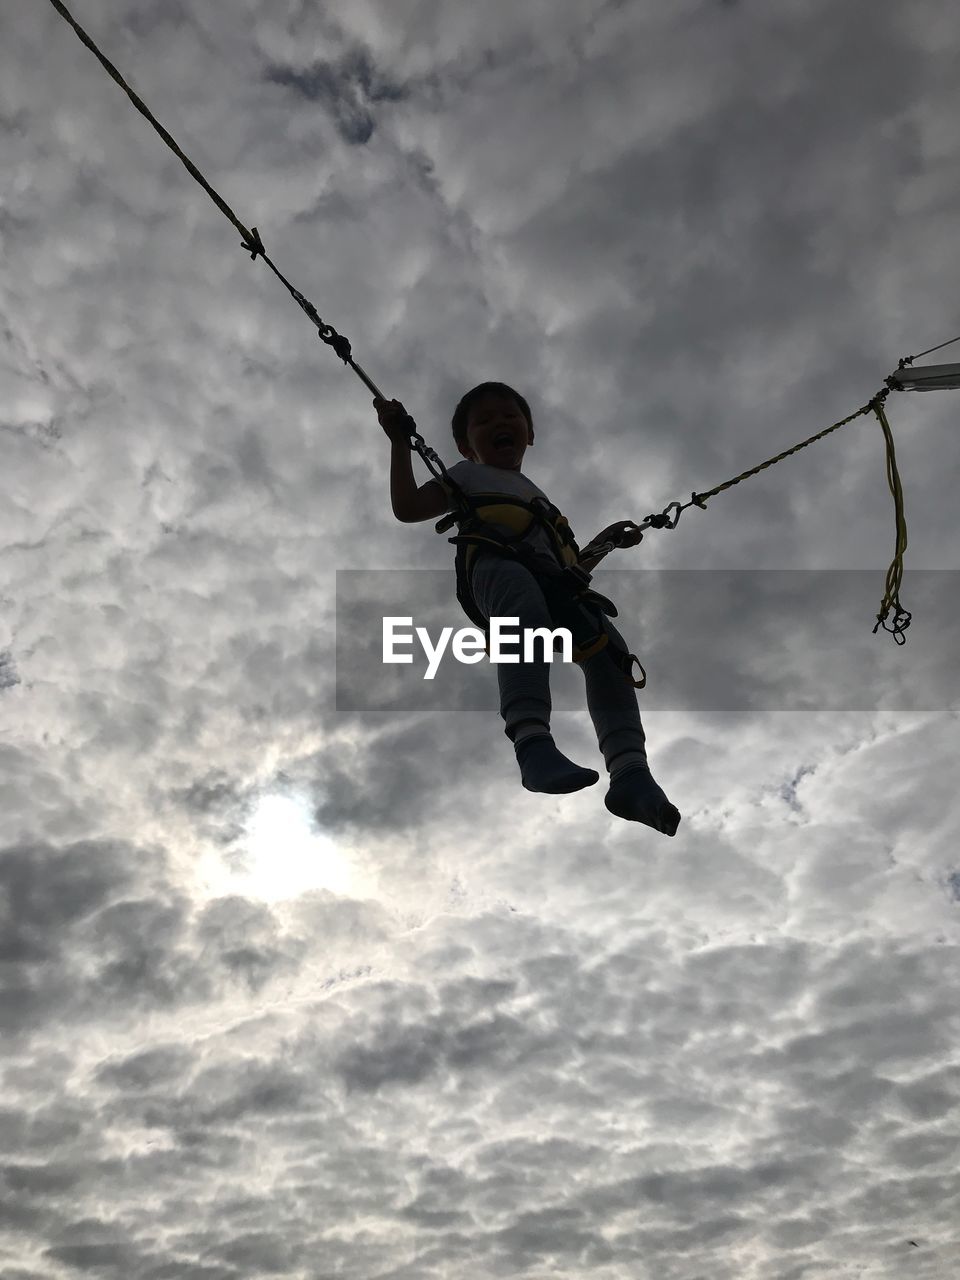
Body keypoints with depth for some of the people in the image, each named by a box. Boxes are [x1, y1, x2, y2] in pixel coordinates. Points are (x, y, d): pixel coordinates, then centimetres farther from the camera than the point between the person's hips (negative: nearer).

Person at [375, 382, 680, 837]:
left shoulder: (541, 498, 46)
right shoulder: (467, 475, 35)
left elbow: (568, 566, 43)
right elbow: (407, 508, 21)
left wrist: (602, 543, 33)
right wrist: (399, 442, 19)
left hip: (550, 581, 5)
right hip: (491, 564, -4)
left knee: (608, 648, -25)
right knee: (523, 599, -42)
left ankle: (630, 772, -38)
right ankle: (532, 741, -57)